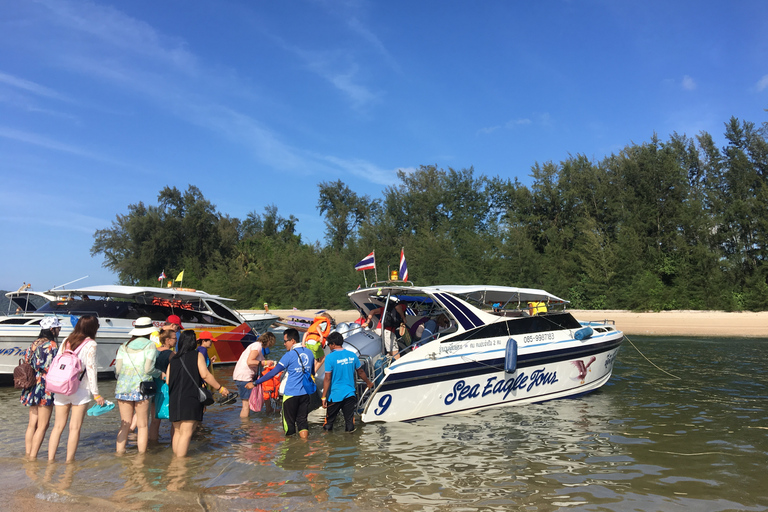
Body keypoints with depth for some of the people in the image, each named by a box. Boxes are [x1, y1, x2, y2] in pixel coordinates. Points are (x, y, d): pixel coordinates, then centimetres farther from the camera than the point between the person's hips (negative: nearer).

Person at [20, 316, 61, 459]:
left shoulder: (34, 343, 12)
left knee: (32, 424, 13)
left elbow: (27, 361, 14)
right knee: (42, 426, -1)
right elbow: (50, 368, -18)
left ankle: (28, 455, 19)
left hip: (32, 387, 8)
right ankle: (33, 457, 0)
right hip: (45, 388, -8)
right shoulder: (51, 345, -13)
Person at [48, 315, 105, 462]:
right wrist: (96, 394, -6)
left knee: (58, 426, 11)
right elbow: (91, 369, -10)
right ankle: (69, 461, 6)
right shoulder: (90, 344, -7)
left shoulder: (66, 341, 9)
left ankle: (50, 459, 13)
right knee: (75, 427, 2)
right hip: (80, 389, -5)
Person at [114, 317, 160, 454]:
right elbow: (148, 369, -10)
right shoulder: (150, 345, -1)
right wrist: (159, 372, 10)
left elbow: (117, 369, 5)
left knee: (125, 425, 11)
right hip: (140, 387, -4)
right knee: (142, 425, 4)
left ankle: (119, 451, 10)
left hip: (123, 387, 4)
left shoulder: (123, 346, 11)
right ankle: (141, 454, 6)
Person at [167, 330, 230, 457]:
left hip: (174, 400, 5)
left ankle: (176, 457, 23)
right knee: (186, 433, -3)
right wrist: (220, 388, -2)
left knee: (177, 432, 16)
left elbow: (167, 381, 11)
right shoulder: (197, 355, -2)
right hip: (190, 399, -5)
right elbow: (205, 375, -9)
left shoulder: (173, 358, 12)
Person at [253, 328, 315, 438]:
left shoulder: (290, 355, -12)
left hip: (291, 393, -5)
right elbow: (313, 372, 19)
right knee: (302, 420, 11)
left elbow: (273, 372, -13)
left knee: (289, 422, 8)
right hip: (305, 393, 5)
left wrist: (255, 383, -8)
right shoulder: (309, 352, 6)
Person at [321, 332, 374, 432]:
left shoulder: (330, 357, -12)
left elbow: (327, 379, -15)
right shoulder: (352, 355, 1)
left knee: (329, 418, 12)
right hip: (350, 393, 4)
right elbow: (360, 372, 13)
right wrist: (368, 382, 31)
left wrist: (324, 397, -11)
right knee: (349, 419, 9)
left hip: (335, 394, -3)